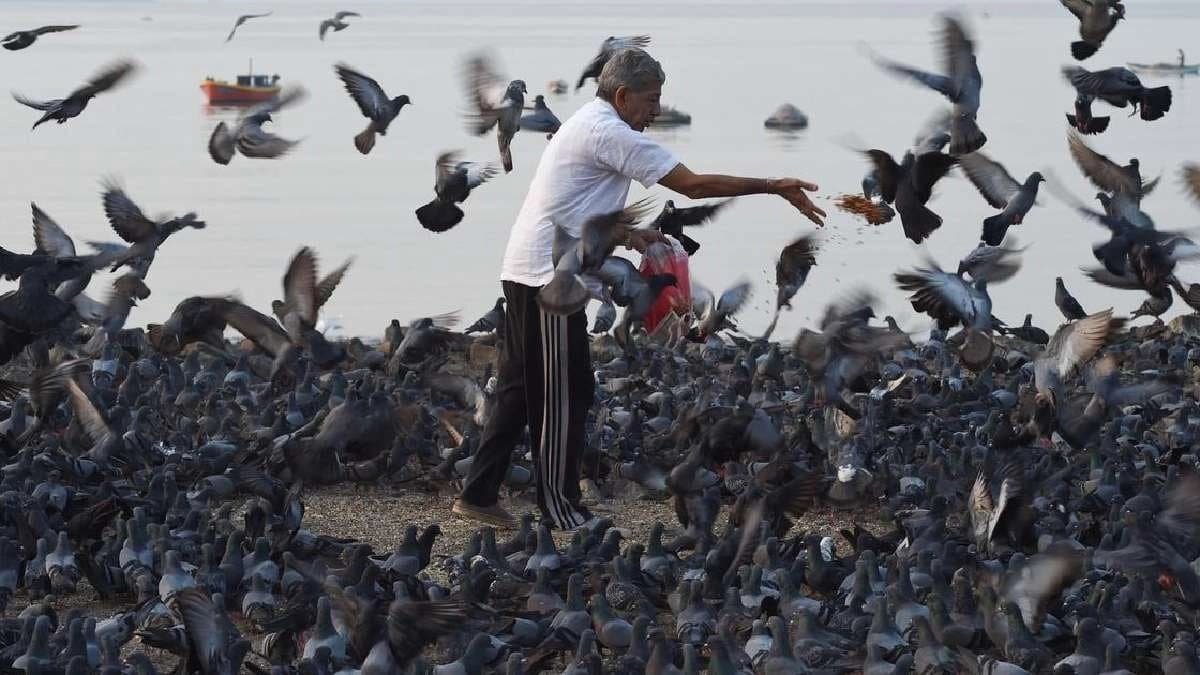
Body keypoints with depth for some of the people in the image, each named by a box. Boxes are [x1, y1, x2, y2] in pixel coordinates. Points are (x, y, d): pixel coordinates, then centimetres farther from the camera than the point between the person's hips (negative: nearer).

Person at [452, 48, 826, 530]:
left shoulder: (587, 125, 18)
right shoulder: (610, 133, -14)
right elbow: (695, 185, -17)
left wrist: (627, 235, 13)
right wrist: (775, 187, -13)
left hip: (526, 273, 10)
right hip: (551, 278, -10)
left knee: (520, 390, 12)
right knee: (564, 396, -3)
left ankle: (478, 496, 14)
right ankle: (560, 510, 3)